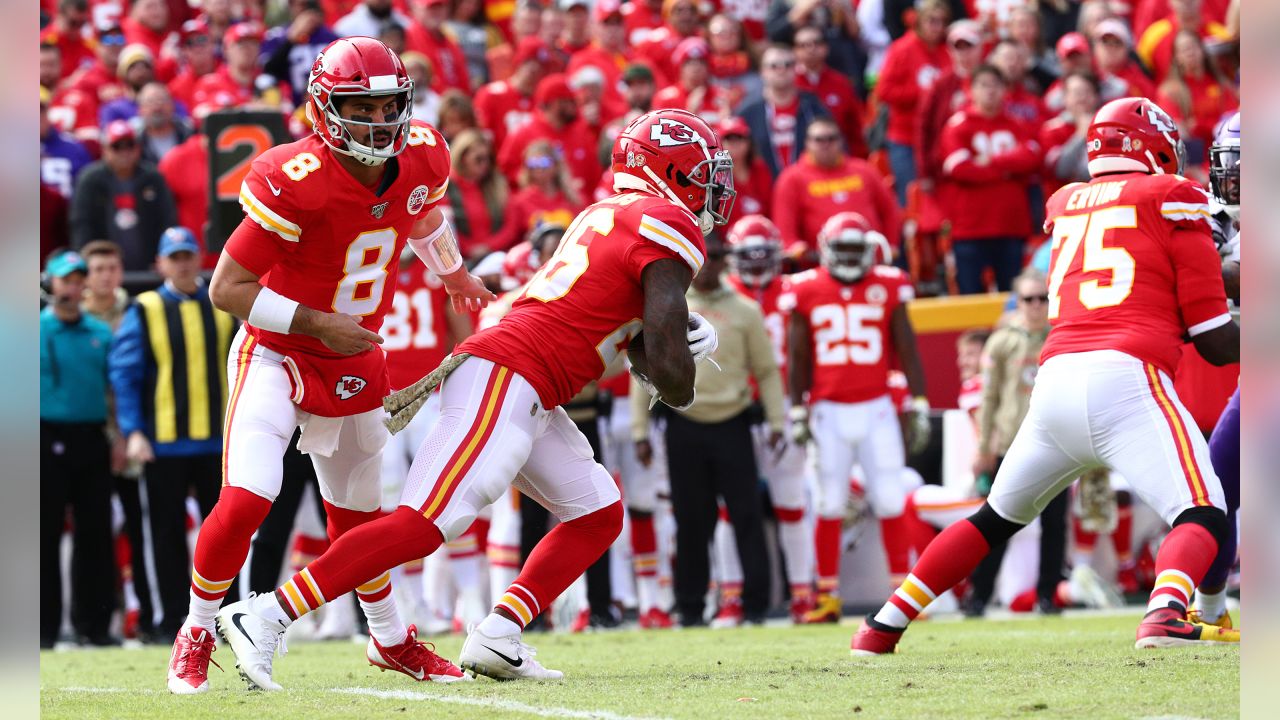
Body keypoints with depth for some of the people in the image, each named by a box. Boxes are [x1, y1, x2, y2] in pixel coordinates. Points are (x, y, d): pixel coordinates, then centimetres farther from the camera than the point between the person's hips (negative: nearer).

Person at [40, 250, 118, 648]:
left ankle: (94, 622, 10)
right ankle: (45, 626, 0)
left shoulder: (100, 333, 13)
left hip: (92, 440, 4)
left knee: (95, 534, 4)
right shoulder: (37, 331, 1)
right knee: (46, 536, -3)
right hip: (50, 439, -4)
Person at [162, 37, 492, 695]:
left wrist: (452, 274, 35)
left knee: (358, 510, 19)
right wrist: (315, 323, -27)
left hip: (354, 361, 6)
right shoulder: (294, 183, -28)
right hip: (276, 354, -5)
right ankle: (197, 635, 0)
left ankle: (391, 640, 39)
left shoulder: (421, 159, -10)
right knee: (245, 500, -20)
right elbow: (227, 289, -22)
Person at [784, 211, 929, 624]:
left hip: (876, 410, 0)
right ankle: (827, 597, 8)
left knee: (890, 501, -2)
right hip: (829, 411, 0)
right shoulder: (807, 291, 2)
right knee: (830, 504, 2)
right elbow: (798, 359, 8)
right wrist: (797, 414, 5)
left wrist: (918, 407, 2)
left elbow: (907, 351, 6)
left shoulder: (887, 287, 2)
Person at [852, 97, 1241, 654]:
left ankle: (882, 628, 24)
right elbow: (1215, 342, 6)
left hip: (1055, 380, 5)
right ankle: (1165, 615, -39)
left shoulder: (1065, 205, 23)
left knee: (996, 518, 23)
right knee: (1202, 517, -9)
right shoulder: (1172, 200, 9)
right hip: (1126, 381, -5)